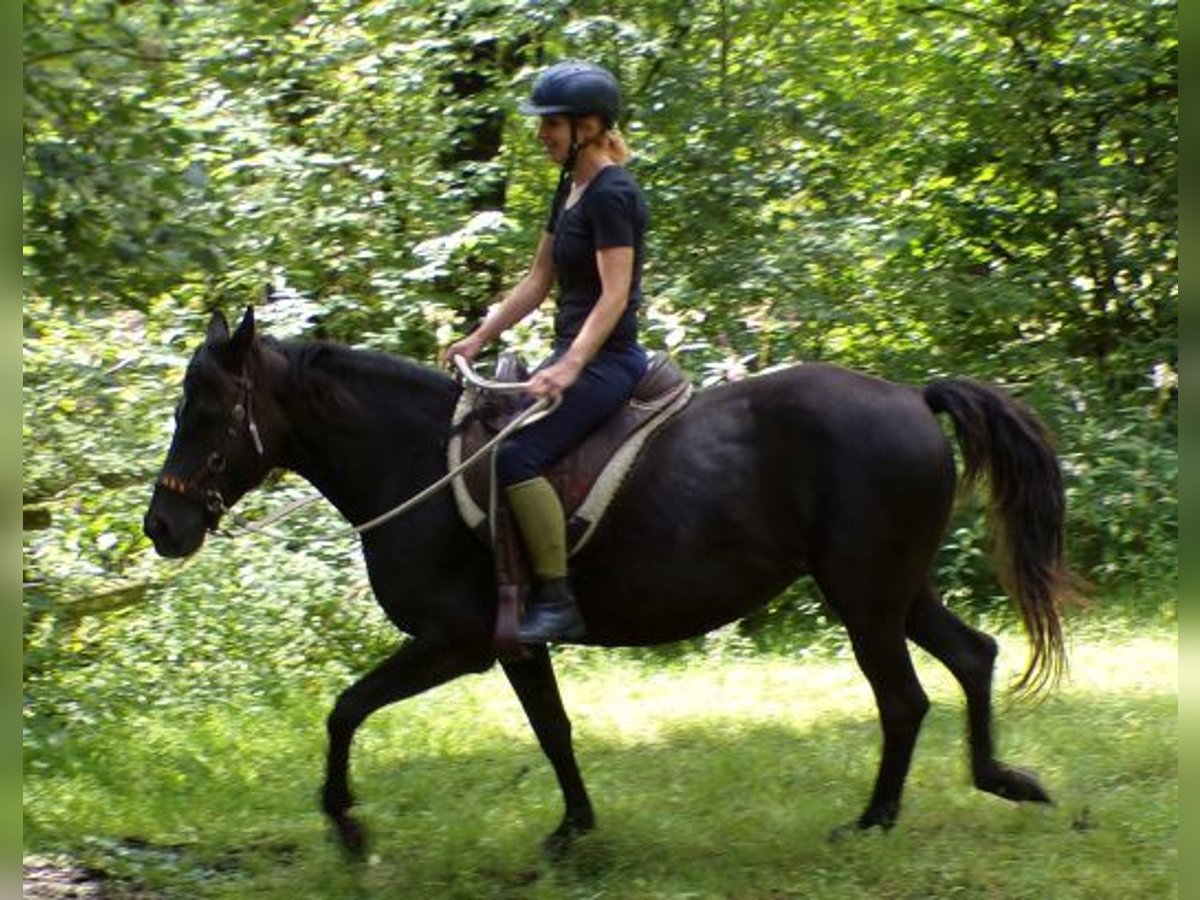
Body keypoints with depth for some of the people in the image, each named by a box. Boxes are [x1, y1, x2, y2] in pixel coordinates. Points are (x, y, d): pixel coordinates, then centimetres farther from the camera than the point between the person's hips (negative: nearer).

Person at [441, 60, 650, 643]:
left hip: (604, 359, -11)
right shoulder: (571, 185, 14)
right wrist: (478, 340, 14)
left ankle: (558, 602, -23)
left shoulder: (610, 195, -16)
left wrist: (570, 366, -34)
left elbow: (615, 295, -23)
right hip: (574, 354, 11)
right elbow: (539, 280, 18)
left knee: (517, 457, -26)